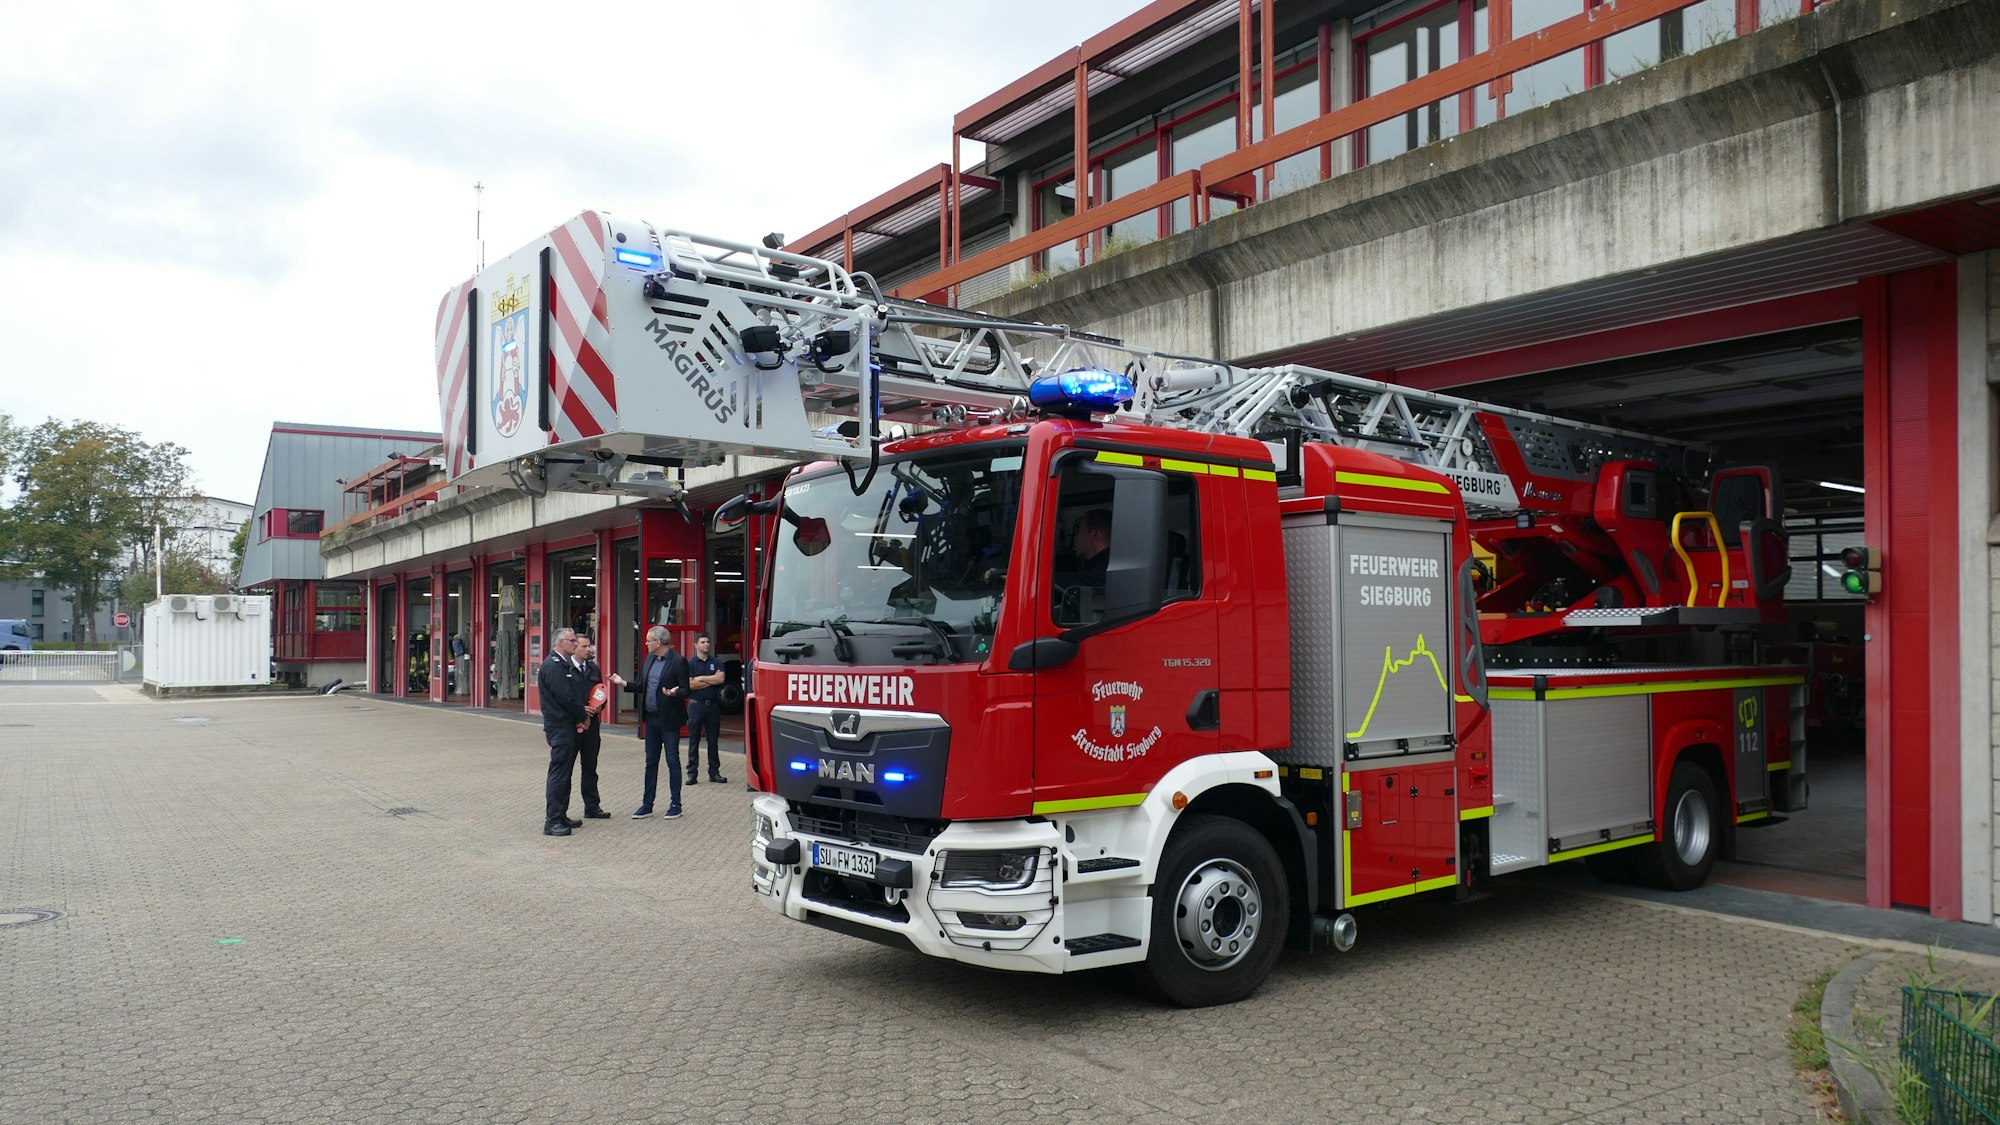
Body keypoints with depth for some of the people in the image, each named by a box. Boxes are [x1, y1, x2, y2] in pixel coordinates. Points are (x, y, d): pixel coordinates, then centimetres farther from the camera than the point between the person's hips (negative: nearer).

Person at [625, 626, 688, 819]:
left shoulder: (678, 661, -13)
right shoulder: (649, 658, 9)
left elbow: (685, 690, -12)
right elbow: (641, 686, 14)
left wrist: (674, 693, -31)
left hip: (669, 719, -7)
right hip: (651, 718, 7)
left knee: (672, 761, 2)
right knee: (651, 762, 12)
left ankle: (675, 805, 10)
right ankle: (647, 805, 18)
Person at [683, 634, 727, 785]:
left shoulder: (716, 662, 8)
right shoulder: (690, 663, 0)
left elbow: (721, 679, -8)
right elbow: (690, 684, -11)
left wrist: (701, 678, -9)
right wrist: (711, 680, -7)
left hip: (713, 705, 3)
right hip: (696, 705, -3)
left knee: (713, 740, 7)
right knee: (694, 741, 1)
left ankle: (714, 772, 13)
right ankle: (692, 773, 4)